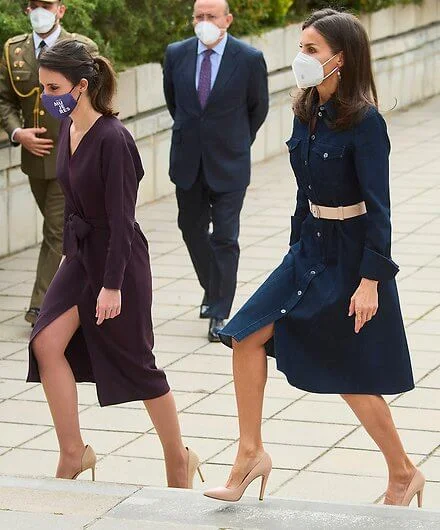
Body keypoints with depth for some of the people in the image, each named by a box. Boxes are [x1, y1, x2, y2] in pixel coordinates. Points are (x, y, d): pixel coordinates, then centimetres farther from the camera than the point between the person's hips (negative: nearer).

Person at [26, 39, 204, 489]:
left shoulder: (112, 140, -23)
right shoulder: (68, 127, 1)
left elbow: (121, 219, -22)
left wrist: (112, 284, -21)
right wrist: (69, 248, 18)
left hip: (118, 257, -7)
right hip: (81, 252, 7)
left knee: (135, 362, 4)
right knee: (47, 342, -7)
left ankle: (178, 460, 22)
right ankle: (72, 453, 3)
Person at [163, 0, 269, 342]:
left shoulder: (249, 59, -11)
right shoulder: (176, 54, -2)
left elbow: (258, 108, 5)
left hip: (228, 162, -4)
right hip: (188, 160, 4)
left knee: (225, 237, -3)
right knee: (192, 230, 14)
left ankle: (219, 314, 3)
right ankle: (213, 291, 36)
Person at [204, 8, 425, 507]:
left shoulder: (364, 122, -19)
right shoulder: (306, 115, 4)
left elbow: (377, 206, -19)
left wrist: (370, 280, -22)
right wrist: (296, 253, 17)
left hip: (352, 259, -7)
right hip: (310, 251, 7)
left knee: (351, 376, 2)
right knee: (248, 333, -6)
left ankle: (402, 473, 20)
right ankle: (250, 452, 3)